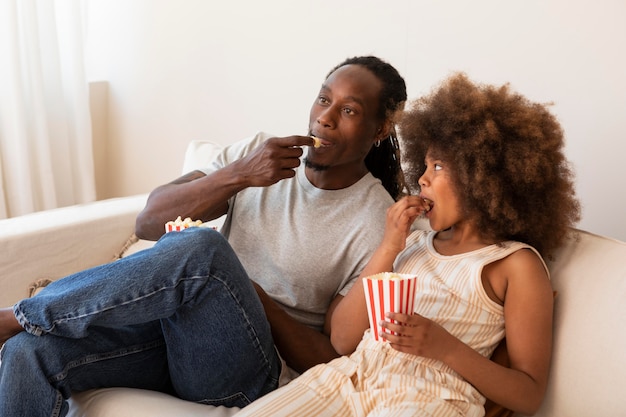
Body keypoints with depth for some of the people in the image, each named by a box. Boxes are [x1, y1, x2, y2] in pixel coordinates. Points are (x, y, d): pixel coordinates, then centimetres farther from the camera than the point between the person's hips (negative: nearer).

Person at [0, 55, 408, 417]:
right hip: (175, 327, 4)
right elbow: (148, 222, -3)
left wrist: (254, 297, -19)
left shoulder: (375, 223, -6)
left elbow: (338, 361, -7)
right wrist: (237, 176, -17)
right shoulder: (256, 151, 5)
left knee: (200, 248, -35)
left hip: (244, 375, -4)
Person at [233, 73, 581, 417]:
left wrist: (446, 347, -14)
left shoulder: (517, 263, 4)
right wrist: (387, 249, 0)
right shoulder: (414, 241, 17)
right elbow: (343, 340, 9)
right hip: (351, 377, 5)